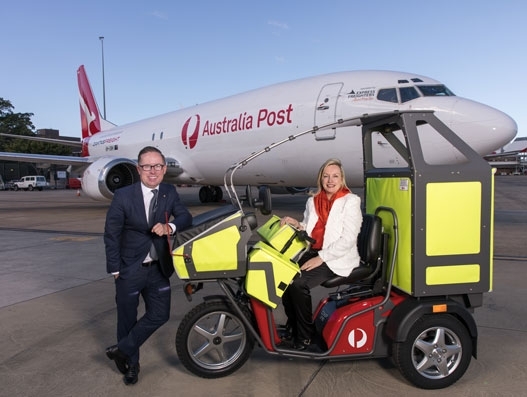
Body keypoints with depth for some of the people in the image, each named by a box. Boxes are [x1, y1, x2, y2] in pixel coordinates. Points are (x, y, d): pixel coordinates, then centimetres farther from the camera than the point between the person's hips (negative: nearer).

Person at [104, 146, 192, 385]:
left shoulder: (170, 193, -2)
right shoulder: (123, 196, -13)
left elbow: (186, 217, -7)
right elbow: (111, 235, -9)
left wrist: (169, 227, -29)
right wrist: (115, 270, -9)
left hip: (158, 268, 3)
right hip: (129, 269, -3)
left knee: (160, 315, 6)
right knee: (127, 319, 13)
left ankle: (121, 350, 27)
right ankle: (131, 363, 37)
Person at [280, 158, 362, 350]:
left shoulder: (350, 201, -7)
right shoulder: (313, 201, 11)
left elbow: (347, 240, -15)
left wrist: (321, 258, -20)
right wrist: (297, 225, -6)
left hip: (338, 259, -6)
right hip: (314, 252, 6)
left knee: (298, 284, -25)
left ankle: (306, 337, -5)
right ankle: (293, 325, 6)